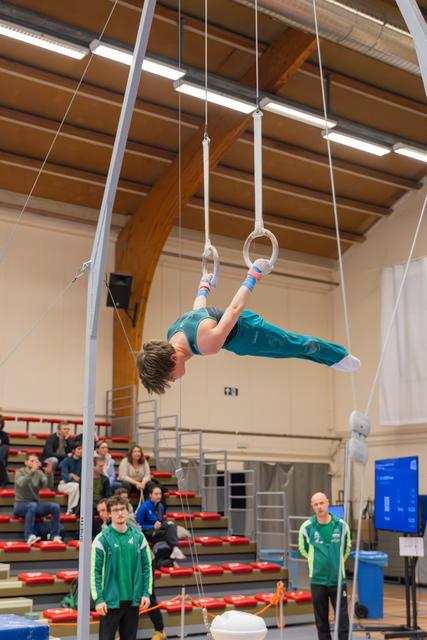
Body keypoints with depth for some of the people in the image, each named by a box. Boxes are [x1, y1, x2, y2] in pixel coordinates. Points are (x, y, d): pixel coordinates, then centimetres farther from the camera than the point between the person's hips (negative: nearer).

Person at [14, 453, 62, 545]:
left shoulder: (39, 473, 5)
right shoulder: (20, 472, -4)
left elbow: (50, 486, -10)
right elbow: (21, 483, -28)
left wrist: (49, 473, -28)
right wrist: (32, 471, -40)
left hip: (35, 505, 4)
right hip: (21, 505, -4)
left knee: (55, 506, -19)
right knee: (32, 505, -38)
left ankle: (55, 536, -17)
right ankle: (29, 536, -41)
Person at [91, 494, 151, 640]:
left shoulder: (138, 536, 3)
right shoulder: (102, 539, -7)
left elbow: (147, 566, 8)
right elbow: (95, 571, -7)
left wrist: (146, 593, 2)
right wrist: (98, 599, -12)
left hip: (133, 600, 3)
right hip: (110, 600, -3)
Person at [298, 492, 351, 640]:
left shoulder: (341, 525, -4)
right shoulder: (307, 527, -7)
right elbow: (303, 549, 11)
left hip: (338, 579, 0)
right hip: (318, 580, 0)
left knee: (342, 618, 2)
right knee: (321, 620, 9)